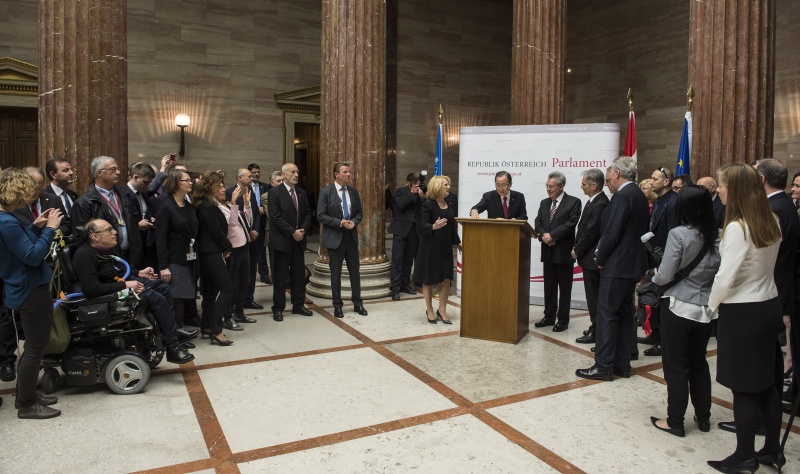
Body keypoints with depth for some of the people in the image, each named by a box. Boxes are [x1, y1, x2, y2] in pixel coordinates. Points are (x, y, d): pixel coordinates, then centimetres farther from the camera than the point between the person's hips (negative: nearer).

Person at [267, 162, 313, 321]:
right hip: (282, 241, -5)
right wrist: (292, 232, -16)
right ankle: (278, 308, 13)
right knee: (280, 276, 3)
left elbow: (308, 213, 11)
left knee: (299, 274, 10)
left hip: (299, 239, 6)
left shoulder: (301, 193, 12)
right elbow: (275, 217, -14)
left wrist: (303, 229, -7)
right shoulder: (274, 193, -6)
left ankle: (298, 305, 22)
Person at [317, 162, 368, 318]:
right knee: (336, 273, 6)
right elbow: (320, 216, -10)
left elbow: (359, 212, 11)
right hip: (334, 237, -4)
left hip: (351, 236, 4)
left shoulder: (353, 191, 6)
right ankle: (337, 305, 19)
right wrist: (339, 223, -19)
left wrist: (353, 222, -10)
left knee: (355, 272, 10)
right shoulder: (326, 192, -7)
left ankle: (358, 304, 22)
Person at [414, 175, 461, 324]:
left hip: (445, 247, 6)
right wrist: (434, 227, -39)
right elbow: (422, 226, -20)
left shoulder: (448, 205, 8)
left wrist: (458, 242, 17)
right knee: (428, 280, 6)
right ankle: (429, 311, 21)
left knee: (446, 279, 6)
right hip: (430, 247, -6)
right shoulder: (428, 205, -13)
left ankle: (442, 311, 19)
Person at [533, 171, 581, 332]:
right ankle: (549, 316, 22)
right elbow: (538, 223, 7)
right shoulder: (544, 203, 13)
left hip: (564, 251, -5)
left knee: (564, 287, 3)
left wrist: (552, 235, -18)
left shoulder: (573, 202, -5)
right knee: (549, 286, 12)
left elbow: (571, 223, -15)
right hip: (548, 251, 5)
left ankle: (563, 319, 11)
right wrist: (544, 235, -12)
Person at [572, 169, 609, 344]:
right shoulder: (594, 202, 11)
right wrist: (577, 249, 9)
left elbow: (591, 232, -21)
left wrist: (577, 251, -10)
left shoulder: (599, 204, -20)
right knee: (593, 295, 16)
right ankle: (597, 328, 27)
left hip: (592, 257, -10)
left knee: (593, 296, -1)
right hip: (589, 257, 10)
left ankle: (596, 332, 8)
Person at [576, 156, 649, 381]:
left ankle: (603, 366, 1)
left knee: (606, 314, -4)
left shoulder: (623, 195, -16)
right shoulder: (639, 195, 14)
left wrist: (600, 259, -6)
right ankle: (622, 364, 22)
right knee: (624, 314, 14)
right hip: (632, 264, 10)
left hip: (617, 265, -10)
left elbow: (612, 232, -21)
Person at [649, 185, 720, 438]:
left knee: (676, 365, 5)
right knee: (699, 362, 20)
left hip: (679, 307, -5)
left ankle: (675, 421, 15)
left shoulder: (679, 234, -16)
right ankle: (703, 417, 30)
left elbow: (664, 276, -16)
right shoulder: (717, 236, -2)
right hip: (705, 309, 5)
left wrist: (655, 276, 5)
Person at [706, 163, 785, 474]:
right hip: (769, 306, 8)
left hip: (742, 313, -8)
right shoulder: (772, 222, 4)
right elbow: (761, 265, 11)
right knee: (766, 381, 18)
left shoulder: (737, 227, -21)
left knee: (742, 386, 4)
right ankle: (773, 449, 30)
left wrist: (712, 305, -4)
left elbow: (725, 278, -21)